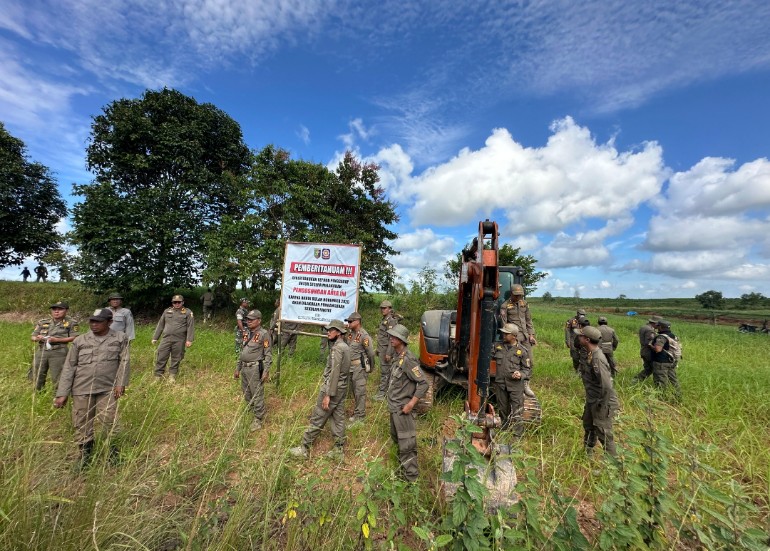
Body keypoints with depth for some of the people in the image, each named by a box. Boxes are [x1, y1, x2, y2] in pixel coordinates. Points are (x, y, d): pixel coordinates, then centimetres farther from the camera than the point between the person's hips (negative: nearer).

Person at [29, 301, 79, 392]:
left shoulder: (71, 323, 1)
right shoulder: (42, 322, 14)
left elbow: (74, 338, -5)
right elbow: (33, 337, 14)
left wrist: (57, 340, -15)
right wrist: (37, 338, -9)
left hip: (58, 353, -4)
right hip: (41, 352, 5)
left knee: (57, 379, -1)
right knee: (36, 377, 12)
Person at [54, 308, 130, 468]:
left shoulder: (120, 338, 1)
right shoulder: (80, 341, 4)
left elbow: (124, 362, -2)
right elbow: (69, 367, 5)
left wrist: (121, 383, -11)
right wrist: (62, 393, 1)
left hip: (108, 389, -2)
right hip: (82, 389, 2)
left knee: (109, 423, 0)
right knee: (82, 424, 10)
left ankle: (113, 452, 19)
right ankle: (85, 453, 30)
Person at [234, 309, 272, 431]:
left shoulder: (264, 334, -13)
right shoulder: (247, 333, 11)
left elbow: (268, 354, -13)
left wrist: (266, 372, -17)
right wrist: (238, 368, 19)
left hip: (255, 368, -8)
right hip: (244, 368, 8)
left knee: (257, 395, 0)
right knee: (246, 393, 20)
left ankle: (258, 419, 14)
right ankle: (251, 411, 41)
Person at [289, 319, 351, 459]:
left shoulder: (337, 348, -20)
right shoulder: (346, 347, 8)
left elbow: (334, 372, -23)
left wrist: (328, 394, -21)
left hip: (333, 388, -9)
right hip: (342, 388, 9)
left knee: (317, 419, 2)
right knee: (338, 418, 13)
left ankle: (304, 448, 13)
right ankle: (338, 449, 20)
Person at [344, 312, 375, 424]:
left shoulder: (364, 336, -20)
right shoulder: (350, 333, 4)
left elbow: (371, 353, -14)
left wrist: (370, 367, -4)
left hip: (359, 367, -8)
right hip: (350, 366, 8)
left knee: (360, 391, 1)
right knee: (353, 389, 18)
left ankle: (360, 414, 12)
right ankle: (359, 408, 35)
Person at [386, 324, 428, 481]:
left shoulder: (408, 359, -25)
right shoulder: (397, 355, 2)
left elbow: (423, 384, -24)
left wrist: (410, 404, -22)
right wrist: (391, 401, 13)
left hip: (402, 408, -9)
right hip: (393, 406, 9)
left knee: (406, 442, 3)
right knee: (396, 437, 24)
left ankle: (410, 476, 19)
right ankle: (403, 465, 44)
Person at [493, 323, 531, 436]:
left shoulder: (522, 350, -4)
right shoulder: (498, 347, 4)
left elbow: (528, 369, 2)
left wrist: (521, 374, -17)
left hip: (516, 385, -4)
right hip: (500, 384, 4)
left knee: (516, 413, -2)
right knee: (503, 410, 17)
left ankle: (518, 434, 10)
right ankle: (504, 431, 34)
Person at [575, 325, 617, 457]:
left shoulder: (597, 359, -31)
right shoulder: (591, 354, -1)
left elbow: (607, 387, -31)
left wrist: (602, 406, -19)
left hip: (601, 402, -10)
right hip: (591, 400, 10)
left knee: (603, 434, 5)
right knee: (588, 426, 25)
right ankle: (587, 451, 45)